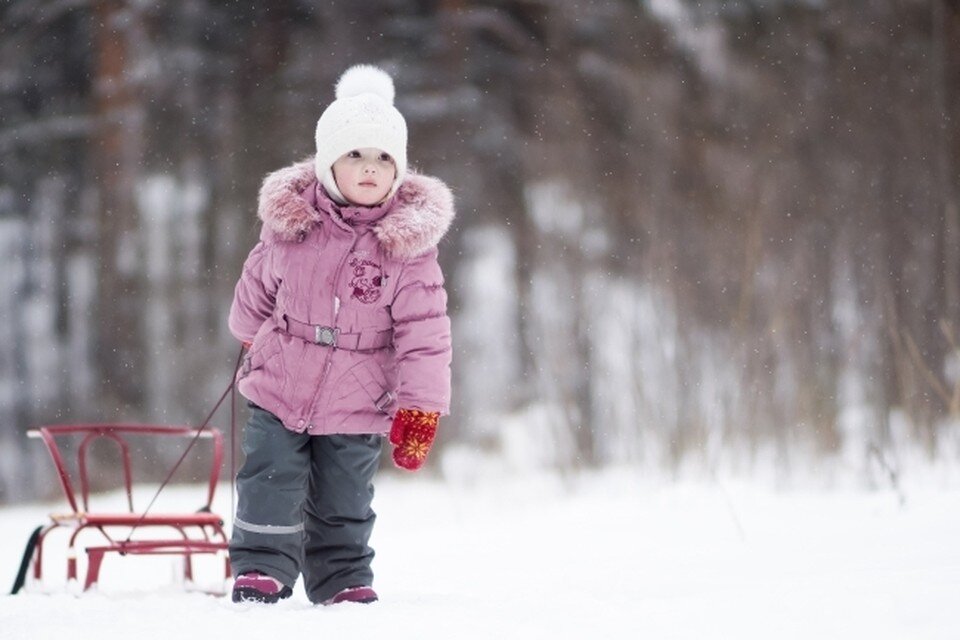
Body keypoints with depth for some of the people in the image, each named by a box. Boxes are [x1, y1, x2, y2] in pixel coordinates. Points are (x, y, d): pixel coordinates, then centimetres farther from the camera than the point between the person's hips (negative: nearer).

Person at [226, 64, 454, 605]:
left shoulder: (408, 245, -11)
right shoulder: (290, 226, -7)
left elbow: (424, 336, -10)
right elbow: (256, 288, 12)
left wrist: (420, 410, -12)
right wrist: (252, 342, 25)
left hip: (356, 407, -1)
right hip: (277, 393, 1)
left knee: (344, 506, 12)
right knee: (271, 489, -2)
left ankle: (344, 580, 26)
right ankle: (261, 571, 10)